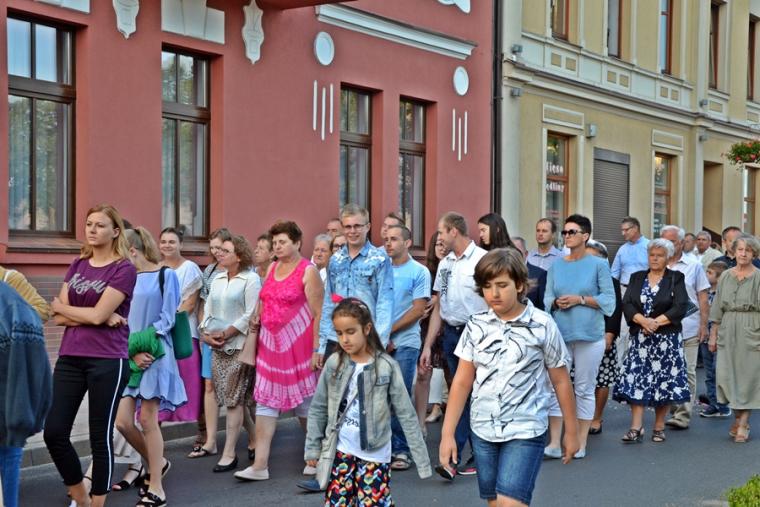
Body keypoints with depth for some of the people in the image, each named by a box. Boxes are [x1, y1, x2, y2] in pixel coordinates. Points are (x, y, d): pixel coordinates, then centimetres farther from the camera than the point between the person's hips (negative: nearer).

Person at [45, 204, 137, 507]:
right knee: (54, 432, 2)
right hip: (69, 358, 6)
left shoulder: (124, 269, -6)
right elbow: (58, 318, 3)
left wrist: (61, 306, 0)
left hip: (107, 361, -6)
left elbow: (97, 314, -15)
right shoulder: (77, 266, 12)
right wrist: (102, 318, -10)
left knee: (100, 437, 2)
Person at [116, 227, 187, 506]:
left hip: (156, 355, -5)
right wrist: (133, 353, -8)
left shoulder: (165, 275, -2)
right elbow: (121, 319, 7)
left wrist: (147, 346, -15)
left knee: (147, 419, -4)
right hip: (128, 356, 5)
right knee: (122, 421, -2)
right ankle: (158, 463, 24)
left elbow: (167, 319, -4)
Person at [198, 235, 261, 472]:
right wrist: (206, 332, 0)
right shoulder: (217, 279, 15)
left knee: (234, 399, -5)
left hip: (238, 346, -6)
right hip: (217, 346, 6)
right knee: (221, 396, 9)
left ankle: (229, 453, -3)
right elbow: (208, 308, 16)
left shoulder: (250, 279, -6)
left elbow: (251, 315, -13)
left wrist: (226, 333, -13)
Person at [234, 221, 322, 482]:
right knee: (265, 402, 0)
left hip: (298, 343, -6)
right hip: (270, 343, 6)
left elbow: (318, 313, -11)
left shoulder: (308, 271, -8)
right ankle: (260, 465, 0)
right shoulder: (272, 268, 11)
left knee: (305, 402, 6)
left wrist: (317, 349, -16)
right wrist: (257, 340, 9)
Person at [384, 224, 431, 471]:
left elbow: (418, 310, -6)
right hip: (379, 343, 3)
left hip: (405, 343, -3)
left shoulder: (419, 272, 0)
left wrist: (389, 331, -8)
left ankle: (401, 450, 7)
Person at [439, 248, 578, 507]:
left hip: (525, 431, -4)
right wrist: (447, 434, 2)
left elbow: (561, 381, 2)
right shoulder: (476, 326, 2)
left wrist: (571, 431, 7)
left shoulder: (542, 326, -7)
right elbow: (462, 382, 5)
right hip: (483, 430, 4)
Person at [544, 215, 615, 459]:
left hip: (589, 335, -3)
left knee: (584, 388, 4)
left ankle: (580, 444, 12)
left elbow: (609, 300, -4)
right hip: (560, 334, 3)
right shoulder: (556, 266, 10)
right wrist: (557, 302, -12)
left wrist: (580, 299, -13)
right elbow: (547, 298, 10)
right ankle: (554, 443, 1)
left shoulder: (598, 264, 0)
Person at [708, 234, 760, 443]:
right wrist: (713, 335, 10)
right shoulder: (725, 276, 10)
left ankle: (743, 422, 6)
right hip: (728, 332, 3)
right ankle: (737, 416, 18)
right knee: (725, 373, -1)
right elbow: (718, 309, 13)